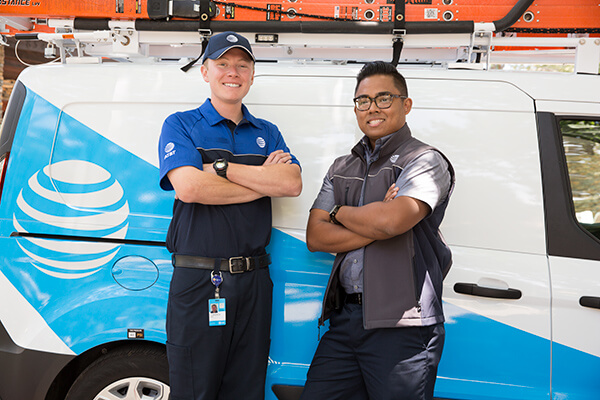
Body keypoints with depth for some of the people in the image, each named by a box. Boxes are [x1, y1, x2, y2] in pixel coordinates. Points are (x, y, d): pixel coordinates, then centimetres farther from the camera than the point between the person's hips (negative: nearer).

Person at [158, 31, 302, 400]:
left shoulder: (268, 133, 14)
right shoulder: (181, 125, 3)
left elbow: (293, 183, -5)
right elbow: (189, 187, -15)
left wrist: (219, 166, -10)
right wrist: (265, 180, -7)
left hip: (254, 281, 4)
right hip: (197, 281, -3)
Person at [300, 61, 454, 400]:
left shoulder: (425, 161, -2)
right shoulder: (342, 168, 16)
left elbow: (391, 220, -20)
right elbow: (315, 237, 5)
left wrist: (339, 213, -2)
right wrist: (374, 226, -8)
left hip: (401, 326, -5)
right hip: (345, 320, 6)